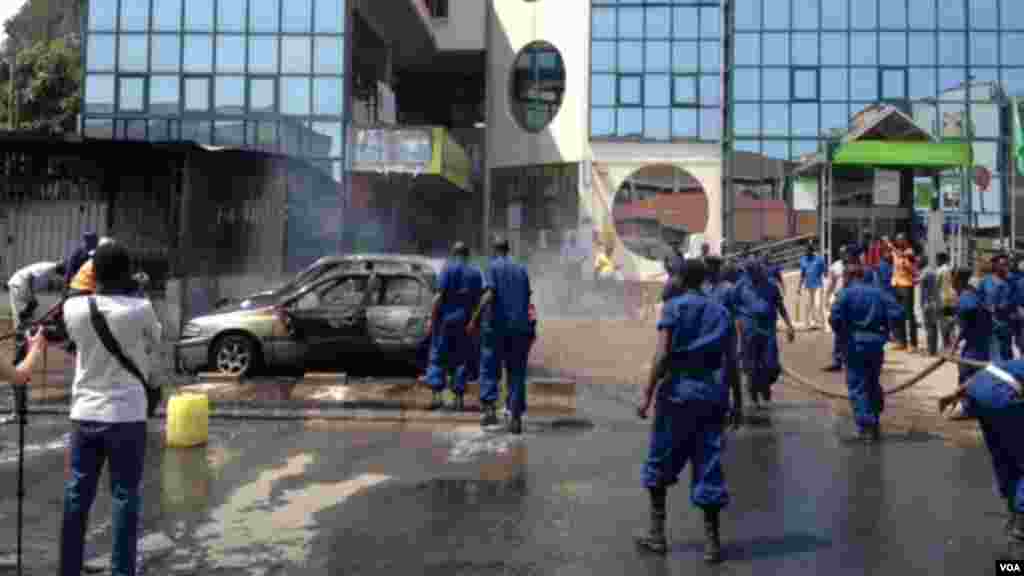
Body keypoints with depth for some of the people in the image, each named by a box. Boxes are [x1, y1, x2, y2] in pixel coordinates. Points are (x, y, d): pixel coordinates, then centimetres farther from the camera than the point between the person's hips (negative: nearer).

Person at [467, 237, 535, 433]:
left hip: (496, 326, -4)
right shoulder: (521, 269, 14)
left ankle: (489, 408, -8)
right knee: (517, 374, 8)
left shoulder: (493, 267, 0)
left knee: (489, 369, 7)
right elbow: (527, 300, 16)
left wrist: (475, 319, -12)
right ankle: (516, 418, 3)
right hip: (520, 327, 4)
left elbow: (489, 294, -15)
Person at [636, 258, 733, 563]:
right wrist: (724, 397, 15)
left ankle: (657, 533, 18)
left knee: (661, 461, 12)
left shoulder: (674, 306, -3)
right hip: (712, 392, 4)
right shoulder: (721, 311, 11)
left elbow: (662, 354, -13)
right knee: (708, 467, 7)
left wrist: (648, 394, -12)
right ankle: (712, 542, 8)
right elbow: (727, 360, 7)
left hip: (678, 390, -4)